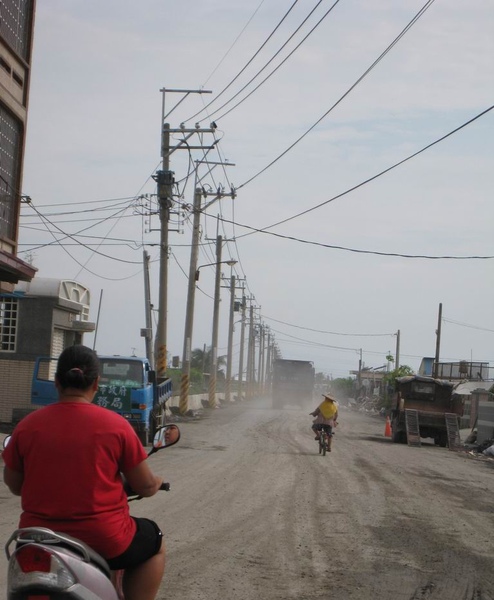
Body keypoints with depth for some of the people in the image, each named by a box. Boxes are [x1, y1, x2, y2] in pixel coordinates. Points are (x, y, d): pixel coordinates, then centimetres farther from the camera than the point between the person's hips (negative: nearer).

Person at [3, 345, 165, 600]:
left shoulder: (27, 425, -4)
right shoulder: (116, 425, -10)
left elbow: (13, 484, 8)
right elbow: (145, 486, -4)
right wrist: (156, 483, 20)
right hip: (102, 540, -3)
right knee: (154, 545, 26)